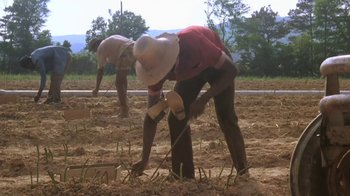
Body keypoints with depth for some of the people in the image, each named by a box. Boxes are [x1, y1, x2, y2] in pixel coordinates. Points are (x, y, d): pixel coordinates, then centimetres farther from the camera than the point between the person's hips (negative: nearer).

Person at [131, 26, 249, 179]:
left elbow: (231, 70, -34)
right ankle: (185, 176, 2)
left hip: (218, 65, -4)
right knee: (176, 118, -8)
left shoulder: (192, 42, -44)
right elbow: (151, 116, -21)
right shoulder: (154, 67, -28)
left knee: (226, 117, -14)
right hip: (191, 71, 4)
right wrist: (144, 159, -25)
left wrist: (203, 99, -42)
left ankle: (243, 173, -3)